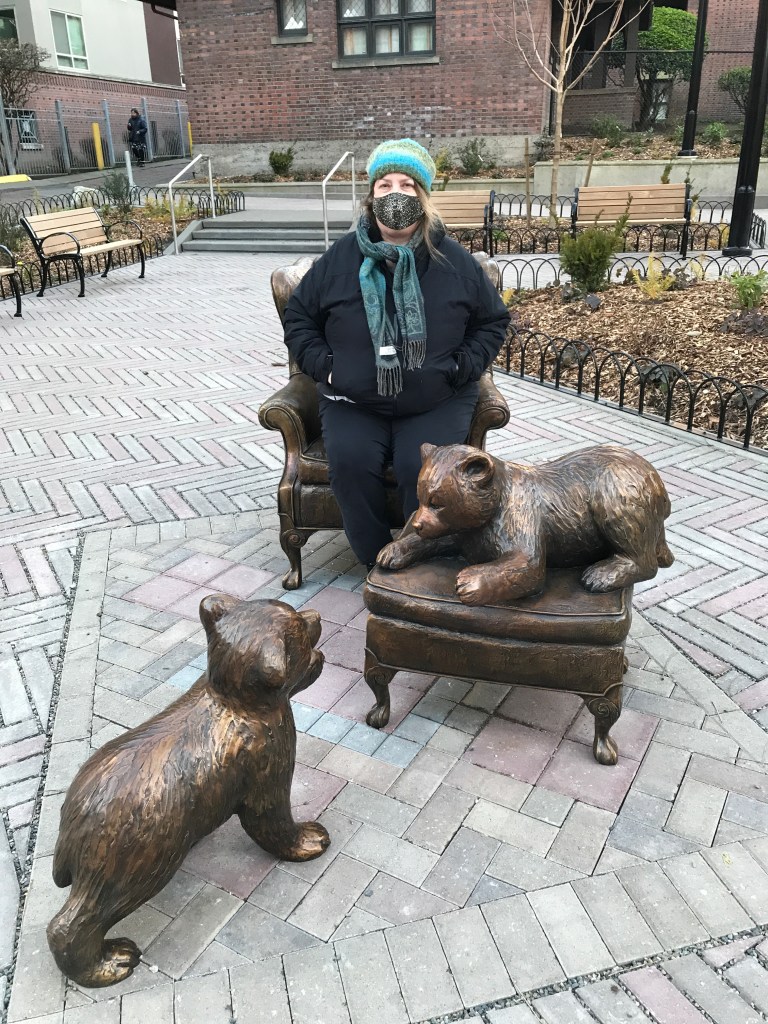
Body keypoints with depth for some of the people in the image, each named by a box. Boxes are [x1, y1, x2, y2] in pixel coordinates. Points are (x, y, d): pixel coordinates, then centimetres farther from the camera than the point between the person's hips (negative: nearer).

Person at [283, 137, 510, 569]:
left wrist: (461, 366, -3)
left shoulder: (454, 260, 2)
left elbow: (494, 320, 11)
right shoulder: (341, 258, 3)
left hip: (437, 402, -1)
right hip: (353, 402, 1)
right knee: (350, 462, -26)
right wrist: (323, 365, -2)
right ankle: (377, 562, -7)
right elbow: (298, 315, 13)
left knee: (423, 467, -26)